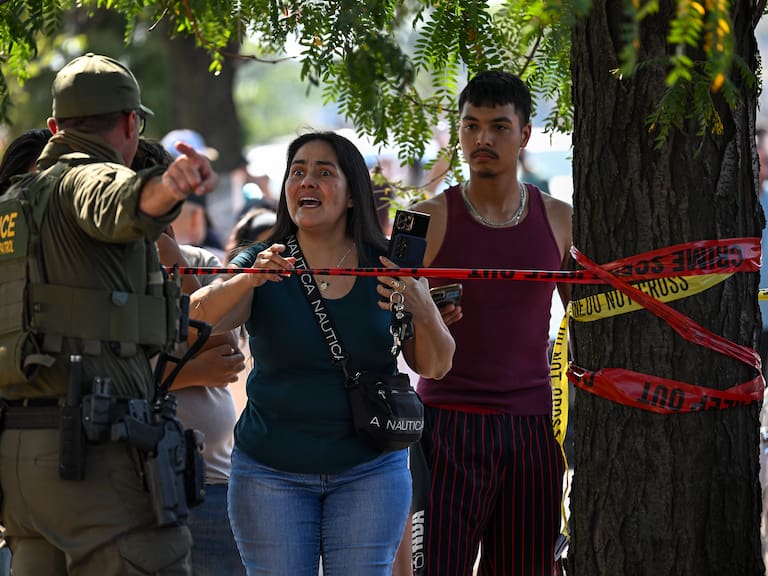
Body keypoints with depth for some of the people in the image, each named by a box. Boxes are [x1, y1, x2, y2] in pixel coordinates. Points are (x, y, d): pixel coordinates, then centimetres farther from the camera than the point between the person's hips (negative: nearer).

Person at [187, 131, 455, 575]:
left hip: (369, 470, 0)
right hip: (272, 474, 0)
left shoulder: (388, 268, 1)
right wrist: (248, 280, -37)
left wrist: (424, 312, -19)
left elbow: (435, 367, 2)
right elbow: (200, 315, -17)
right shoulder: (263, 265, -1)